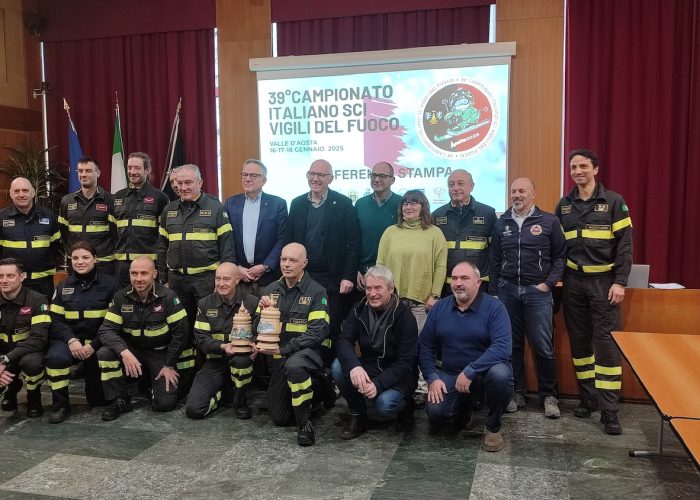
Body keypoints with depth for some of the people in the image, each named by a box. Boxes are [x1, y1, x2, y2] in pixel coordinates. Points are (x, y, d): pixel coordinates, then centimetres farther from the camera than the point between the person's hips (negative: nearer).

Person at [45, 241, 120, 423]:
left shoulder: (110, 284, 0)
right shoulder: (63, 286, 10)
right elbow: (55, 319, 4)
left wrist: (94, 345, -16)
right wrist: (71, 340, -16)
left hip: (100, 341, -2)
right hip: (71, 338, 2)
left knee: (98, 400, -6)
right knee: (54, 357, -34)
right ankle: (61, 405, -10)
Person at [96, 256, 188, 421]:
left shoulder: (168, 297, -15)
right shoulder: (120, 297, -8)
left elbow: (180, 332, -12)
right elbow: (107, 330, -13)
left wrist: (169, 365, -11)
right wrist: (124, 352, -32)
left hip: (160, 353, -2)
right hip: (132, 350, 2)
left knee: (166, 403, -15)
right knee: (104, 353, -28)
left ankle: (154, 380, 21)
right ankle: (120, 401, -8)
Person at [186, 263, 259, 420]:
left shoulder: (251, 302, -5)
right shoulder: (205, 304, 3)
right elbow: (201, 338, -3)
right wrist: (222, 346, -21)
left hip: (241, 357, -2)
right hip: (215, 361, 2)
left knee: (241, 359, -40)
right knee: (194, 409, -14)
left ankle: (240, 401, -9)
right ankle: (223, 390, 19)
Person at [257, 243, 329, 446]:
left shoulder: (316, 292, -10)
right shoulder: (271, 289, 5)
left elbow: (317, 332, -19)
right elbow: (259, 326, 7)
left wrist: (284, 349, -26)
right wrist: (263, 310, -16)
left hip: (307, 352, -5)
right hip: (278, 358, 5)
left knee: (294, 366, -40)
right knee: (279, 418, 6)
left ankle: (305, 423, -20)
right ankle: (308, 391, 35)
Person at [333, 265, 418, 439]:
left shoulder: (404, 317, -16)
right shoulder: (360, 309, -3)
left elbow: (404, 361, -19)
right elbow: (344, 340, -14)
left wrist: (379, 384, -32)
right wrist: (354, 366, -35)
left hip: (397, 376, -4)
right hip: (367, 369, 4)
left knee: (384, 405, -32)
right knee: (338, 366, -23)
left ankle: (404, 406, 6)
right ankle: (357, 416, -2)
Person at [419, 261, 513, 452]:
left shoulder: (494, 307, -12)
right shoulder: (439, 308, 1)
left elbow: (502, 347, -25)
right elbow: (425, 346, 3)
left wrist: (470, 372, -29)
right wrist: (433, 378, -10)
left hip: (486, 369, -3)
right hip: (450, 374, 3)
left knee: (500, 374, -37)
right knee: (435, 414, -19)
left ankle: (493, 427, -7)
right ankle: (464, 408, 20)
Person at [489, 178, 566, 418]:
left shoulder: (549, 221, 1)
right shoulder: (501, 224, 11)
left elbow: (560, 256, 3)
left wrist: (549, 283, -6)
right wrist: (493, 292, 9)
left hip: (538, 291, -3)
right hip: (507, 291, 3)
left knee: (543, 346, -1)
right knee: (512, 344, 7)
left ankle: (549, 395, 14)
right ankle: (517, 393, 19)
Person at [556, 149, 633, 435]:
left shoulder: (614, 202, -2)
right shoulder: (563, 205, 8)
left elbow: (625, 244, -5)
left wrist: (620, 282, -13)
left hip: (604, 281, -4)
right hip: (573, 281, 4)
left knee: (607, 343, -5)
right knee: (579, 341, 9)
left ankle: (609, 410, -1)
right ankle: (587, 397, 21)